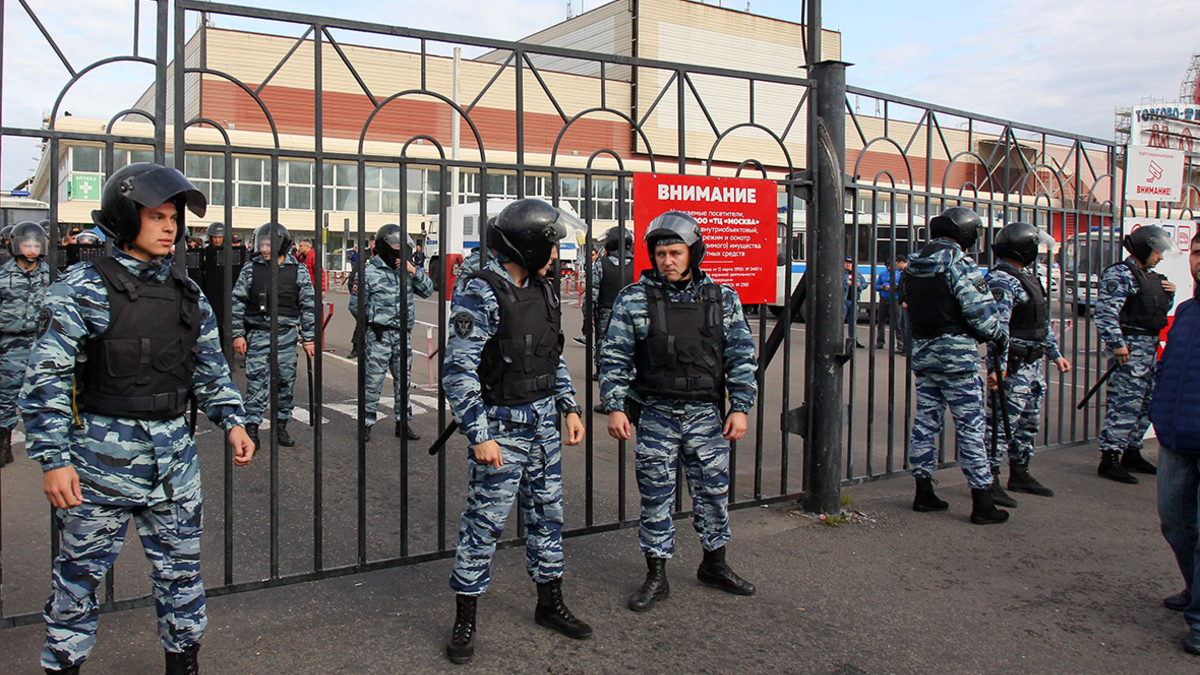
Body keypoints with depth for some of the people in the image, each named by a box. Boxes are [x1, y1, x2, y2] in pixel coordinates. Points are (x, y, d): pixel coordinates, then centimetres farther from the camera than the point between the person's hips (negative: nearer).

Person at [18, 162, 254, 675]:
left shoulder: (187, 293, 9)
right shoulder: (85, 289, -8)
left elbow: (211, 368, 17)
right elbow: (45, 380, -10)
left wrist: (231, 420, 5)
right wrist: (54, 459, -15)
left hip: (173, 458, 5)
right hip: (102, 457, -4)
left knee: (180, 567, 13)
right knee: (81, 571, 8)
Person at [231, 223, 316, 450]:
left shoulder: (298, 271, 2)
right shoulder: (250, 269, 2)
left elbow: (308, 305, 5)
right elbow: (237, 303, 5)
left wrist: (309, 338, 3)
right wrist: (237, 334, 0)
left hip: (286, 335, 1)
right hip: (258, 334, -1)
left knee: (286, 381, 7)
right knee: (256, 381, -3)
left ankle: (281, 425, 20)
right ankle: (251, 427, 5)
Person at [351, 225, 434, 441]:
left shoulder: (406, 269, 9)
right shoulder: (369, 272, -5)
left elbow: (428, 290, 8)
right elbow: (356, 305, 0)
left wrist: (414, 271, -5)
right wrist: (372, 322, 2)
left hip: (403, 334, 5)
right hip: (379, 334, -5)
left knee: (404, 380, 11)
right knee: (373, 380, -3)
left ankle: (403, 422, 20)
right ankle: (367, 423, 10)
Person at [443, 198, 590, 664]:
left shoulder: (542, 290, 8)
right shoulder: (479, 294, -15)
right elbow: (459, 371, -18)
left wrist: (569, 406, 11)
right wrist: (480, 436, -20)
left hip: (543, 422, 7)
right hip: (501, 426, -7)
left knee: (547, 514, 16)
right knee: (484, 522, 0)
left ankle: (550, 604, 32)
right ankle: (465, 621, 16)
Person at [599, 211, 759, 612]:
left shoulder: (722, 298, 4)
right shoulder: (633, 300, -2)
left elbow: (741, 356, 6)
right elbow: (615, 358, 0)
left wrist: (740, 406, 0)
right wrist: (615, 406, -8)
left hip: (706, 413, 2)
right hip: (655, 414, -1)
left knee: (714, 490, 11)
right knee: (655, 496, 5)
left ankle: (714, 564, 31)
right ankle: (656, 576, 18)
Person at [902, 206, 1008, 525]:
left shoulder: (914, 264, 11)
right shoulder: (957, 261, -13)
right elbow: (979, 308, -16)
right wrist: (1001, 335, -1)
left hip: (922, 351, 7)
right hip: (955, 351, -7)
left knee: (925, 420, 12)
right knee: (970, 425, -1)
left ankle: (924, 493, 18)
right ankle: (982, 503, 3)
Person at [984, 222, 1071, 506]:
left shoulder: (1027, 277, 17)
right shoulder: (1001, 280, -15)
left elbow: (1043, 322, 25)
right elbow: (998, 327, -23)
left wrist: (1055, 354, 24)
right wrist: (996, 367, -28)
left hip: (1034, 365, 10)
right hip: (1014, 366, -10)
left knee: (1029, 423, 17)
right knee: (1004, 422, -7)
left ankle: (1020, 474, 28)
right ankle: (989, 481, -2)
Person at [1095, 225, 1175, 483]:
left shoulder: (1151, 276, 19)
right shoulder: (1119, 274, -11)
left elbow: (1162, 310, 30)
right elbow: (1106, 313, -20)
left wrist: (1170, 294, 10)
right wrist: (1117, 345, -24)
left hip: (1150, 347, 10)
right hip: (1129, 347, -10)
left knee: (1146, 404, 14)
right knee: (1126, 403, -11)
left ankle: (1132, 454, 26)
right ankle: (1109, 459, -7)